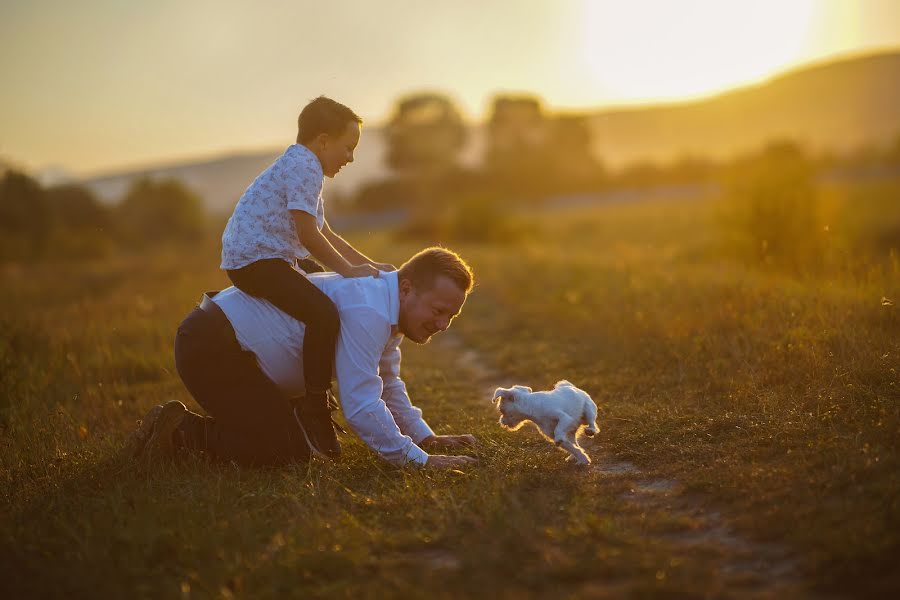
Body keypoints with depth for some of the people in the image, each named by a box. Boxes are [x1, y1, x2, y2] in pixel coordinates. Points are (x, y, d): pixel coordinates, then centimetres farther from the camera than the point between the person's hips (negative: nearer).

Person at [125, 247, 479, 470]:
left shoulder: (385, 307, 8)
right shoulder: (367, 312, -25)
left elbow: (387, 384, 23)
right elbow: (360, 405, -30)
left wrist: (424, 437, 14)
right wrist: (417, 460, -23)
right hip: (211, 347, -11)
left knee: (300, 435, 18)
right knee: (288, 452, -15)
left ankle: (180, 425, 20)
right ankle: (182, 430, -3)